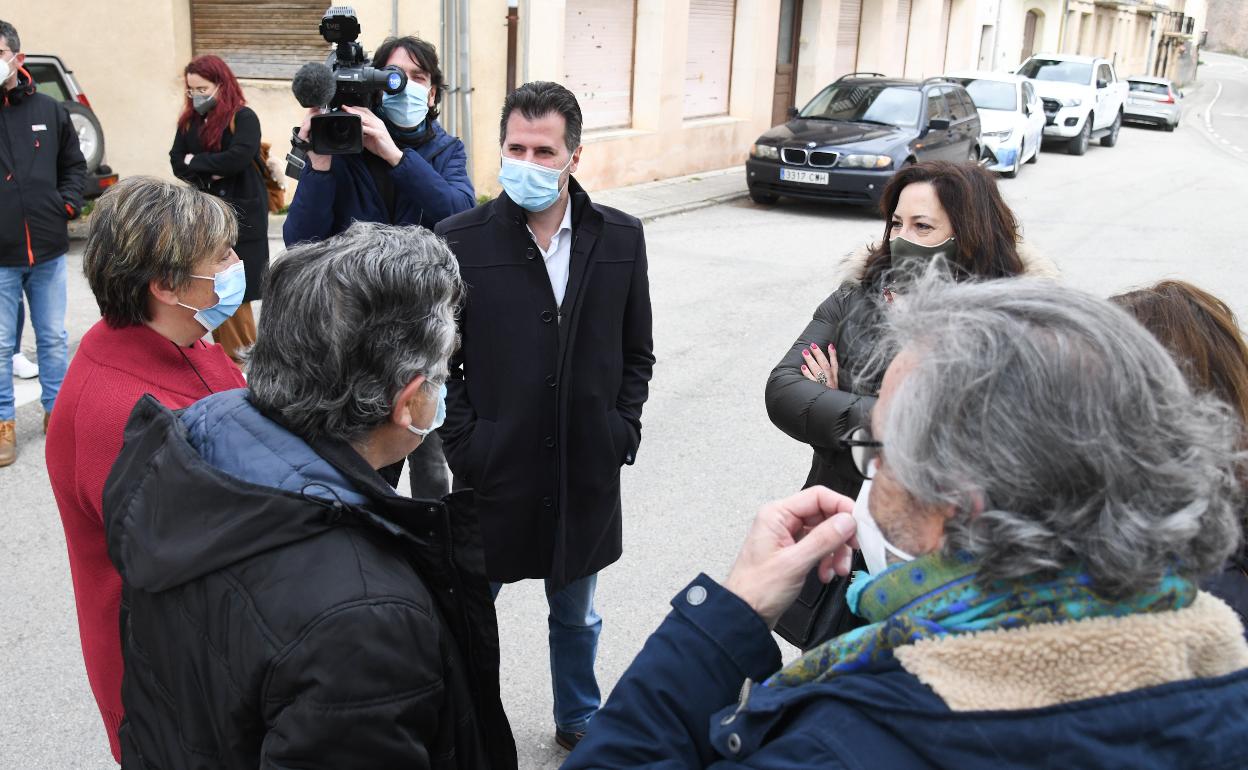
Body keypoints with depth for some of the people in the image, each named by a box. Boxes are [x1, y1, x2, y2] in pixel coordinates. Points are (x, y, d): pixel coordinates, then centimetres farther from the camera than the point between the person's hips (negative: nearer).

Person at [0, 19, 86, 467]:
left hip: (48, 249, 3)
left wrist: (68, 203, 2)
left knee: (54, 339, 14)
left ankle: (57, 412, 28)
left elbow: (74, 164, 16)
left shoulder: (48, 110, 3)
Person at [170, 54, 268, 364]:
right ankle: (228, 356, 12)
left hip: (241, 215, -5)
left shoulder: (243, 117, -6)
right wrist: (209, 174, -13)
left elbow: (239, 157, -20)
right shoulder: (189, 120, 11)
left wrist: (196, 163, -7)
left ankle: (245, 356, 10)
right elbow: (177, 162, 6)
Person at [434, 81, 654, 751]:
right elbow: (438, 362, -4)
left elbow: (636, 353, 7)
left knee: (577, 616, 22)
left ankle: (578, 720, 46)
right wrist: (465, 446, -9)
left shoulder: (620, 238, -1)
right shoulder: (459, 241, -10)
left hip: (586, 473, 3)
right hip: (493, 473, -2)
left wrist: (622, 433, 0)